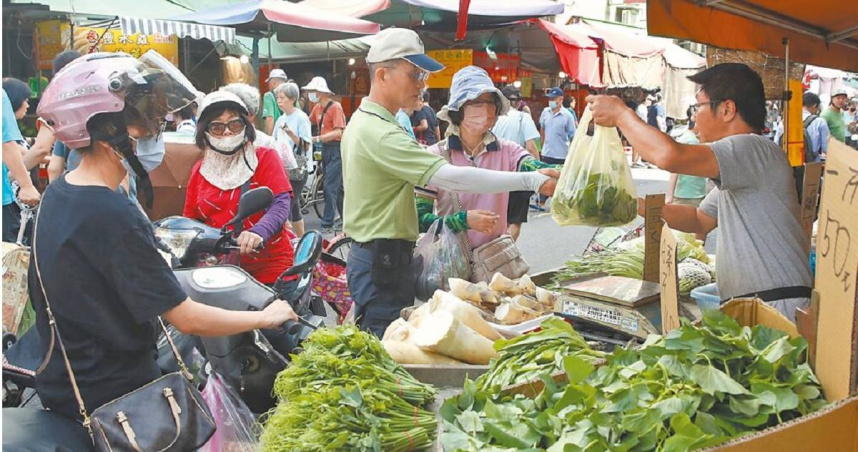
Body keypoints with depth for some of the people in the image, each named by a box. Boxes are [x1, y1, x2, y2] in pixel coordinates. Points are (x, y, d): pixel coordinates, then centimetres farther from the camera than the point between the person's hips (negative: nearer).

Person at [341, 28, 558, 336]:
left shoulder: (361, 120, 12)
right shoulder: (381, 134, -23)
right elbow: (451, 177, -31)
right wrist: (533, 181, -30)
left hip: (367, 254, 11)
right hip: (384, 261, -11)